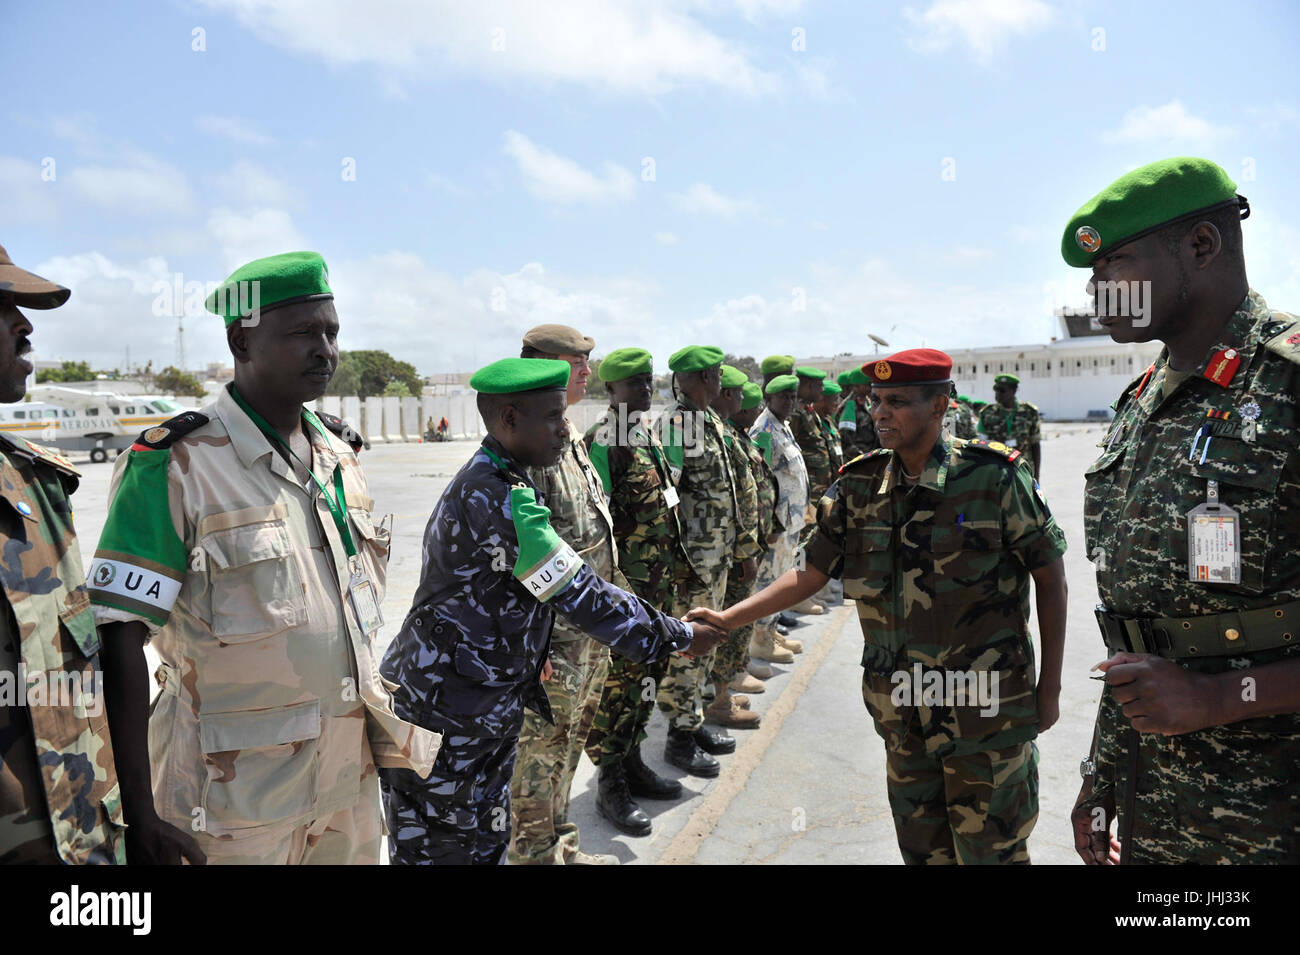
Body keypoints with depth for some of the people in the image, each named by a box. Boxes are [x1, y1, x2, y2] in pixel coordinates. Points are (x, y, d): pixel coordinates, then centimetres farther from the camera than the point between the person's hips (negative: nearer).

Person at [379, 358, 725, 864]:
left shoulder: (488, 480, 8)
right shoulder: (497, 499, -25)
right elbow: (580, 593, -24)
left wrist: (531, 649, 18)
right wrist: (677, 636, -15)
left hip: (485, 712, 9)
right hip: (442, 722, -9)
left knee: (486, 845, 19)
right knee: (437, 850, 7)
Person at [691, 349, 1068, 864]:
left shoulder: (995, 476, -12)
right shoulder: (859, 485, -1)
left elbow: (1050, 579, -4)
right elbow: (811, 574, 4)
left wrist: (1050, 687, -4)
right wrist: (726, 618, -3)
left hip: (987, 706, -4)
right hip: (903, 707, 4)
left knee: (990, 848, 9)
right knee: (922, 847, 18)